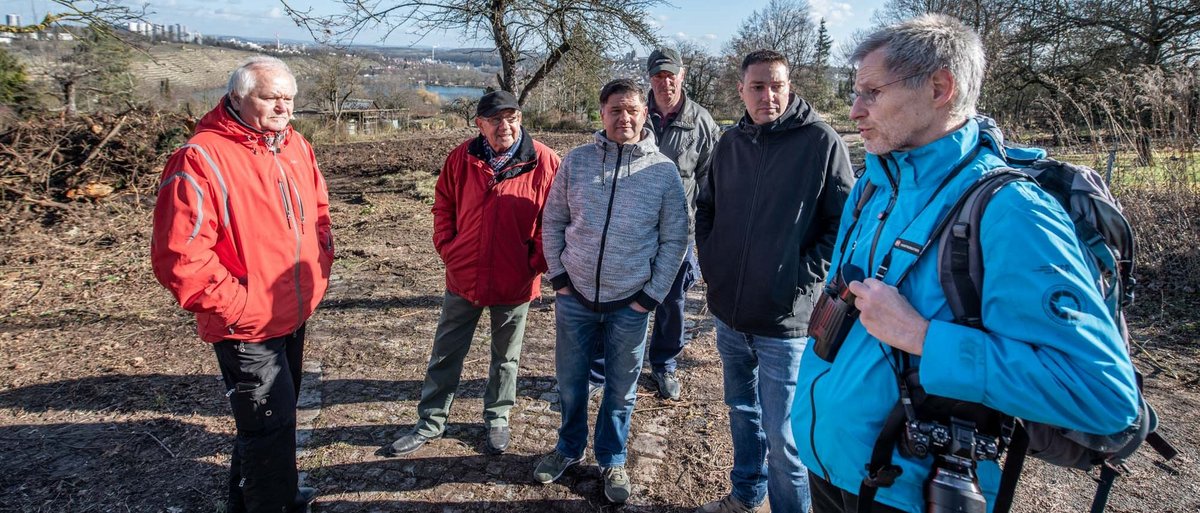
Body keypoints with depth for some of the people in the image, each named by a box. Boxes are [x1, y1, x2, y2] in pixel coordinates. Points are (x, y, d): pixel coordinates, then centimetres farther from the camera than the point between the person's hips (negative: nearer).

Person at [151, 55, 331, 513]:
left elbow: (317, 211, 18)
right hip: (246, 327, -8)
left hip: (294, 316, 8)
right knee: (272, 424, 1)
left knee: (277, 413, 23)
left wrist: (321, 265, 7)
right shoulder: (201, 158, -19)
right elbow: (180, 255, -23)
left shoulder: (296, 147, 5)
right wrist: (235, 304, -20)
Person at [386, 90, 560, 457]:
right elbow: (443, 205, 8)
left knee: (506, 357, 17)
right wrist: (447, 248, -2)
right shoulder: (461, 158, -4)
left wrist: (537, 261, -11)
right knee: (445, 353, 14)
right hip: (464, 276, 2)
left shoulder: (543, 162, -12)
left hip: (516, 282, -2)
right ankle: (431, 422, 30)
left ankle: (497, 418, 37)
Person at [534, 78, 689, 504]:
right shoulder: (576, 161, -3)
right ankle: (569, 448, 41)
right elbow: (553, 221, 6)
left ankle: (611, 460, 36)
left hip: (630, 305, -1)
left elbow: (675, 240, -2)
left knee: (621, 389, 13)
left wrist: (652, 295, -6)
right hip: (574, 297, 2)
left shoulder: (664, 171, -7)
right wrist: (557, 276, -1)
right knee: (570, 382, 16)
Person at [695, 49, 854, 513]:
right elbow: (706, 207, 18)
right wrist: (710, 260, 7)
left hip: (784, 321, -5)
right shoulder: (730, 143, 5)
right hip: (728, 313, 6)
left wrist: (802, 278, -15)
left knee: (782, 435, 3)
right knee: (741, 411, 23)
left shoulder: (821, 142, -11)